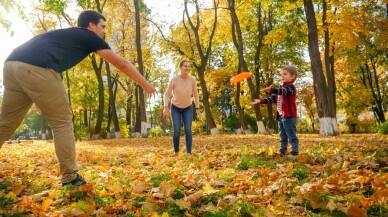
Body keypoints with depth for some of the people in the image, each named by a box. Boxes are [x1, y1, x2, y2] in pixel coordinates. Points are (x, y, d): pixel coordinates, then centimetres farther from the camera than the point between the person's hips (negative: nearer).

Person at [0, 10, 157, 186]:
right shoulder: (90, 37, 16)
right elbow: (122, 64, 17)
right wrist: (145, 85, 26)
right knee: (62, 122, 2)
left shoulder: (66, 33, 35)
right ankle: (70, 179, 6)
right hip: (36, 69, -8)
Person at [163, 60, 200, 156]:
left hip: (188, 108, 1)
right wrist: (166, 107, -27)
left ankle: (188, 152, -8)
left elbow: (196, 95, -4)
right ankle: (176, 151, 11)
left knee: (188, 130, -15)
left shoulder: (192, 80, -17)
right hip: (175, 108, -1)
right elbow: (167, 94, -14)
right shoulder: (174, 79, -22)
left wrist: (197, 108, -9)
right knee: (177, 131, -12)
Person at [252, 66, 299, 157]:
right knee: (283, 136, 14)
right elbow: (272, 98, 20)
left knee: (292, 136, -5)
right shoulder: (281, 88, 21)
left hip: (289, 116, -9)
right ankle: (282, 152, 21)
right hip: (280, 116, 9)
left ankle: (295, 153, 0)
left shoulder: (291, 87, -8)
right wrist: (261, 101, 8)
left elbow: (283, 91, -31)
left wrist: (272, 90, -49)